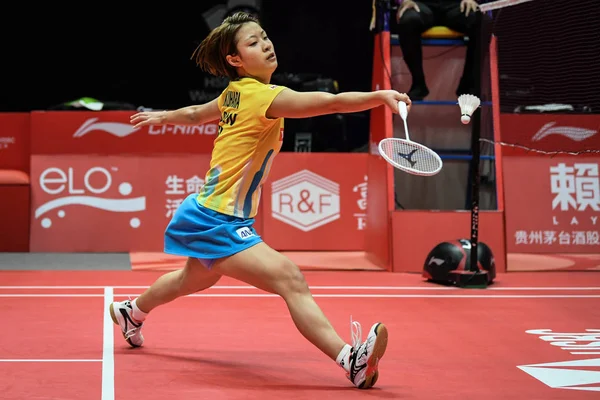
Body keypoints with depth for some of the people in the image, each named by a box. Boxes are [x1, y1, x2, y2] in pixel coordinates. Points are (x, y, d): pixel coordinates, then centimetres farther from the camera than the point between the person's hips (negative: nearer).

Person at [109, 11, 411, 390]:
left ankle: (131, 311, 62)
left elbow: (195, 113, 25)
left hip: (209, 214, 11)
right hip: (220, 221, -11)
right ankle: (352, 360, -39)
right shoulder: (263, 96, -22)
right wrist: (380, 96, -46)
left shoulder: (235, 94, 5)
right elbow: (330, 102, -37)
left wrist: (161, 117, 44)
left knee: (195, 280, 37)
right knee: (291, 280, -27)